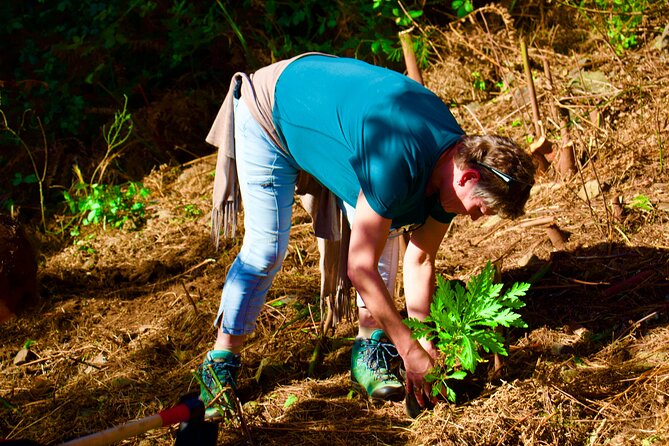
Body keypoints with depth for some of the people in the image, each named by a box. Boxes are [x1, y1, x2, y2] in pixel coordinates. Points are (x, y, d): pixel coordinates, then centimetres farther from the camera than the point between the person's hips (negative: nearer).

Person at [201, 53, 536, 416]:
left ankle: (369, 352, 1)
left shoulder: (451, 162, -16)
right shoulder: (397, 165, -41)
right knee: (267, 247, -11)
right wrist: (410, 351, -27)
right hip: (268, 116, -7)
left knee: (382, 228, -7)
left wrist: (423, 342, -8)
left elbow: (421, 259, -5)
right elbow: (360, 267, -35)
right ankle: (220, 362, 4)